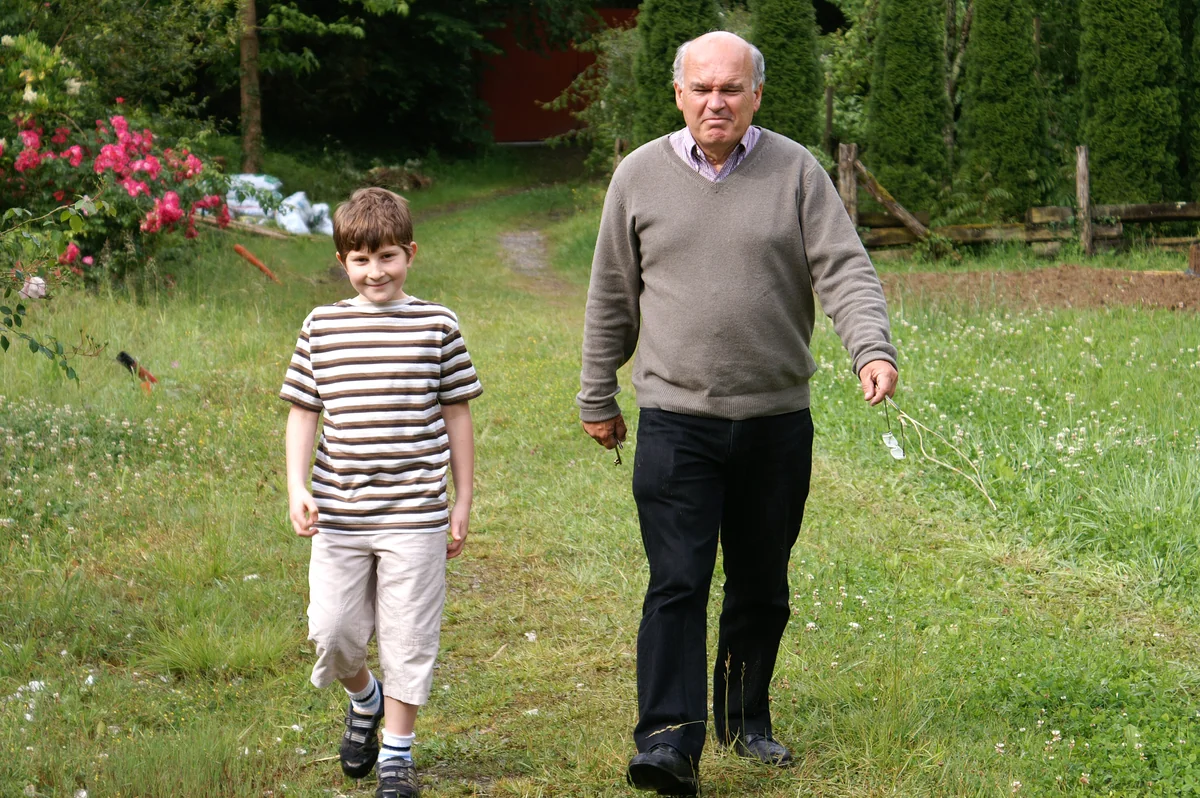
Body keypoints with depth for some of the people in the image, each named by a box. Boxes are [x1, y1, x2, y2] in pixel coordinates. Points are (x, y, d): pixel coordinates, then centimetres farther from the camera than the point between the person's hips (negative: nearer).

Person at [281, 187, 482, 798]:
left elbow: (457, 416, 5)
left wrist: (463, 502, 5)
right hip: (339, 513, 2)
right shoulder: (321, 328, 4)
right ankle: (364, 699, 36)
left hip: (413, 515, -1)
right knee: (333, 632, 4)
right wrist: (296, 488, -4)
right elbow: (302, 413, 8)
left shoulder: (437, 326, 1)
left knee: (407, 638, 4)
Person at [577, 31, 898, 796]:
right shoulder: (641, 175, 4)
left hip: (777, 418, 1)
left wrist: (873, 347, -22)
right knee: (678, 584, -10)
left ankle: (745, 720, 29)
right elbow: (612, 296, 11)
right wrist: (598, 397, 15)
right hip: (676, 422, -1)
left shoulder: (795, 171, 1)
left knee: (762, 587, 12)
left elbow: (844, 269, -5)